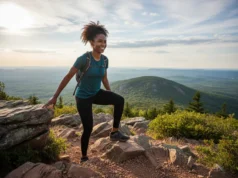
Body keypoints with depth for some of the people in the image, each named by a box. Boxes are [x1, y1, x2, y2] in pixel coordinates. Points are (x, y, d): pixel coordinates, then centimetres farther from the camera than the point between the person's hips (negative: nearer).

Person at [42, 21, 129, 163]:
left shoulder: (105, 60, -3)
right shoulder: (84, 59, -21)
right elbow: (68, 77, -14)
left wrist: (111, 97, 15)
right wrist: (55, 97, -10)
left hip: (97, 93, 5)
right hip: (83, 97, -5)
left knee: (120, 100, -18)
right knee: (88, 128, 0)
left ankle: (115, 132, -5)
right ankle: (84, 156, 26)